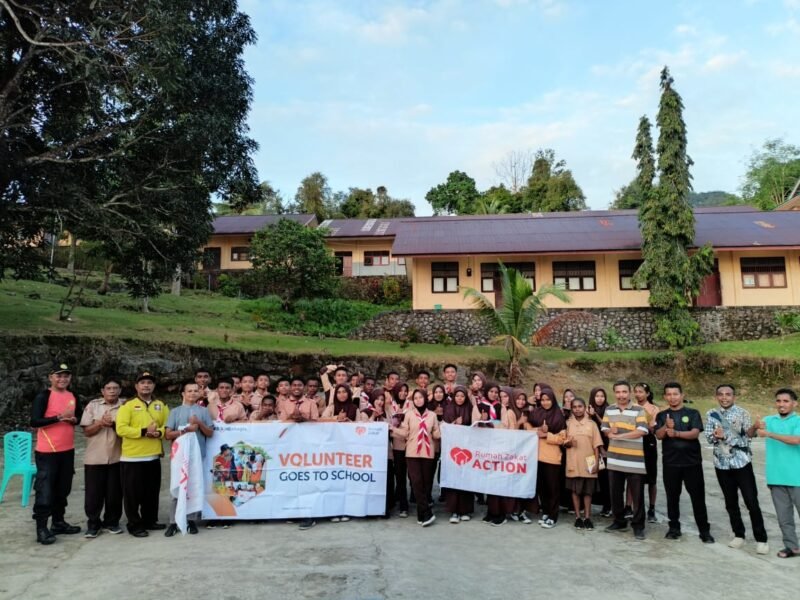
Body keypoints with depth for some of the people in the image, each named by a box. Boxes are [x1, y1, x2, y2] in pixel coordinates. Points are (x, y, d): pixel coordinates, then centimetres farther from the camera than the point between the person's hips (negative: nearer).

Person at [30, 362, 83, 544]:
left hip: (67, 450, 7)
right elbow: (34, 421, -17)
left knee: (63, 489, 14)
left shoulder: (72, 397, 10)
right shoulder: (43, 396, -11)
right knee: (45, 490, -4)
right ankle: (41, 528, 5)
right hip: (47, 452, -7)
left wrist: (74, 419, -1)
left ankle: (58, 522, 25)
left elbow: (79, 416, 21)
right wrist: (59, 417, -23)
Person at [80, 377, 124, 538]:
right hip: (95, 457, 0)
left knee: (114, 492, 6)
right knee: (93, 493, 3)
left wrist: (113, 424, -16)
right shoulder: (93, 405, 1)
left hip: (117, 457, 1)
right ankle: (93, 524, 17)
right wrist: (100, 423, -18)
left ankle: (111, 521, 21)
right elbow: (87, 431, -2)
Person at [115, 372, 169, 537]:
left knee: (152, 492, 14)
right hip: (132, 457, -4)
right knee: (133, 493, 2)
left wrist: (159, 432, -13)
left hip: (154, 456, 5)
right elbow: (121, 429, -15)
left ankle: (150, 521, 27)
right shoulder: (128, 405, -6)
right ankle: (134, 525, 13)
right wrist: (143, 431, -21)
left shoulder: (161, 405, 9)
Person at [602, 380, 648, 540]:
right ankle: (619, 521, 28)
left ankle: (638, 525, 15)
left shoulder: (638, 410, -7)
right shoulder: (609, 409, 8)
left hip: (634, 459, -4)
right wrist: (611, 432, -14)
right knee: (615, 493, 13)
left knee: (637, 495, 2)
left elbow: (641, 431, -17)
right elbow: (605, 429, 11)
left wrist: (618, 435, -13)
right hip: (614, 459, 5)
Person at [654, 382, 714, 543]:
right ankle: (674, 527, 20)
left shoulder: (692, 413, 1)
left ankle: (705, 530, 13)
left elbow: (695, 433, -13)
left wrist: (676, 433, -29)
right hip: (670, 462, 2)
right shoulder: (662, 415, 6)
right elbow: (659, 435, -6)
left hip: (692, 462, -2)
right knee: (672, 496, 8)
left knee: (698, 497, 3)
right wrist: (666, 427, -27)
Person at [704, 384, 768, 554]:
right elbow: (708, 437, 0)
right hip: (722, 463, 3)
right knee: (731, 502, 11)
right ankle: (739, 535, 24)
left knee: (751, 501, -2)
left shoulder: (742, 412, -2)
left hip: (742, 462, -3)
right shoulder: (711, 414, 4)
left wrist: (753, 428, -34)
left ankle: (761, 539, 8)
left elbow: (749, 434, -12)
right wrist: (716, 436, -23)